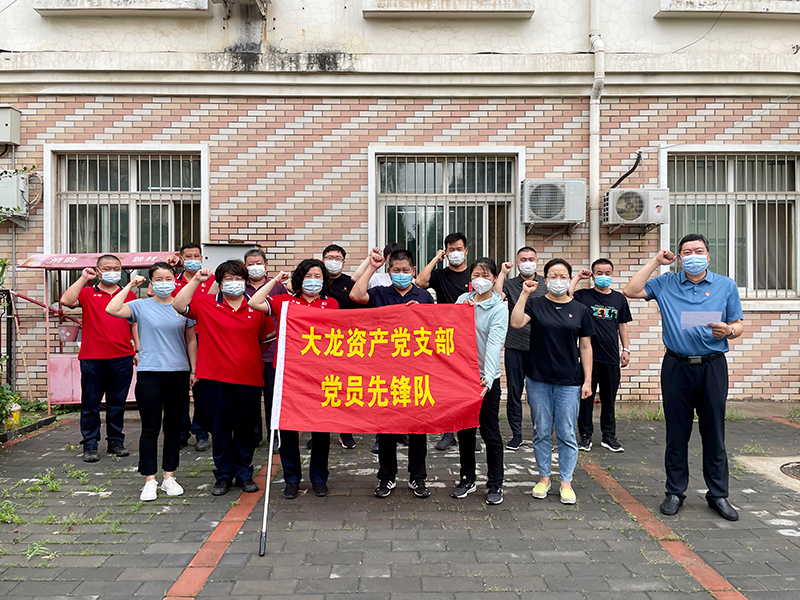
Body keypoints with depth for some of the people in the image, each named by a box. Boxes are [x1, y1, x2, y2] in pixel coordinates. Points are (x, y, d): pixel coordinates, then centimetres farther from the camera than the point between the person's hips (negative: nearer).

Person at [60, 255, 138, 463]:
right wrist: (83, 278, -11)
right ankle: (90, 445, 12)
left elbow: (134, 323, 15)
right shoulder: (87, 293, 6)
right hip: (92, 358, -2)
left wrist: (138, 349, 9)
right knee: (90, 403, 3)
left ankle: (116, 441, 20)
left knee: (118, 403, 9)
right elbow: (66, 301, -14)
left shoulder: (128, 295, 12)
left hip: (122, 358, 2)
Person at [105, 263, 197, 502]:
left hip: (178, 374, 2)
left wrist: (194, 370, 9)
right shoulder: (141, 306, 2)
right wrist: (130, 286, -8)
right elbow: (112, 310, -14)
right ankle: (150, 480, 11)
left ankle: (169, 477, 22)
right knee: (150, 428, 1)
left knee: (173, 427, 10)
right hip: (149, 374, -2)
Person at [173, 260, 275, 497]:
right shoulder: (206, 304, 2)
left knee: (245, 429, 10)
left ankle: (244, 473, 26)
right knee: (220, 429, 7)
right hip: (216, 379, -1)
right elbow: (179, 305, -11)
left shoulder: (257, 308, 4)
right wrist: (196, 280, -14)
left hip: (249, 379, 1)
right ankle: (223, 475, 22)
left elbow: (267, 338, 15)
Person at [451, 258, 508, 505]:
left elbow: (494, 343, -23)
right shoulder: (462, 300, 4)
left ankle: (495, 485, 18)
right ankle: (467, 478, 30)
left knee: (490, 433, 3)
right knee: (464, 430, 14)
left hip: (487, 378, -4)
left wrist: (488, 377, -34)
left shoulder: (499, 309, -9)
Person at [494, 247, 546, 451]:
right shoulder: (509, 284, 5)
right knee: (514, 391, 5)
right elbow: (496, 297, -14)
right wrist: (503, 273, -12)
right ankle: (516, 434, 16)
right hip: (515, 346, 0)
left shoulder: (546, 284, 7)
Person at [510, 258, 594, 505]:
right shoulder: (535, 304, 2)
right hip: (538, 380, 0)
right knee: (541, 432, 9)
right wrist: (524, 294, -18)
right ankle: (544, 478, 24)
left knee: (567, 434, 5)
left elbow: (585, 347, 7)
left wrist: (588, 380, 2)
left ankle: (566, 482, 18)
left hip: (569, 382, 0)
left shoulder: (580, 310, 5)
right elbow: (516, 323, -17)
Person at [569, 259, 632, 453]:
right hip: (589, 356, -3)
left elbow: (623, 325, 16)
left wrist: (626, 349, 11)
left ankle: (609, 436, 21)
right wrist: (578, 277, -10)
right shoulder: (583, 296, -1)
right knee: (586, 397, 4)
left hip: (612, 357, 3)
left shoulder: (619, 298, 10)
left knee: (609, 399, 10)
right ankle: (585, 435, 15)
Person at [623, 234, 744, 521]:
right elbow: (631, 291, -2)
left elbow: (738, 325, 8)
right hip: (677, 367, 0)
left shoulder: (726, 285, 8)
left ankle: (718, 494, 19)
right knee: (676, 433, 6)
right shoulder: (666, 284, 8)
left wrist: (729, 331, -16)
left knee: (714, 433, 6)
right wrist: (655, 261, 1)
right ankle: (675, 492, 18)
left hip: (713, 366, 0)